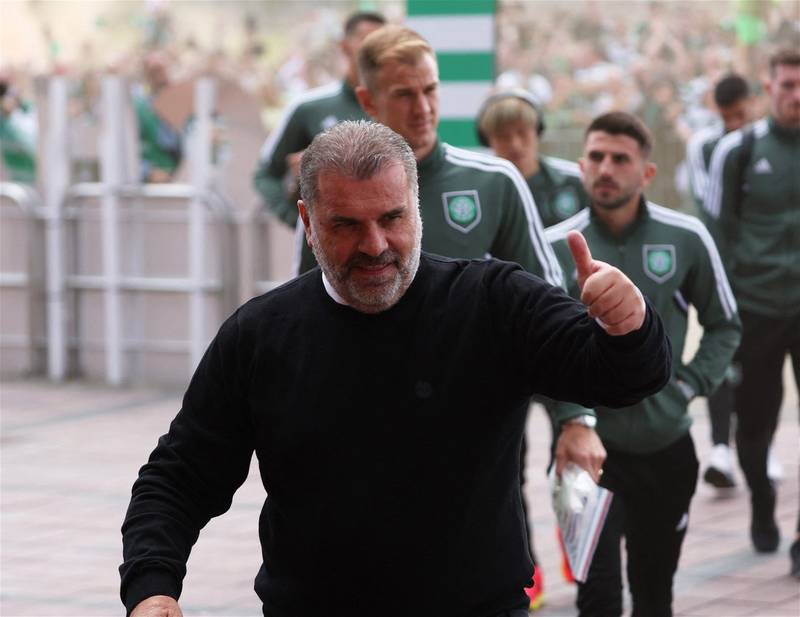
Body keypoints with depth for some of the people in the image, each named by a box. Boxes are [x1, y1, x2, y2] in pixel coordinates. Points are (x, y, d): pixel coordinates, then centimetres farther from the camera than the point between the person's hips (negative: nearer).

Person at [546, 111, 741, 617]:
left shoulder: (687, 238, -3)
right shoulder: (556, 246, -8)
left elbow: (724, 326, 10)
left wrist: (690, 384, -2)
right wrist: (566, 409, -13)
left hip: (668, 447, 3)